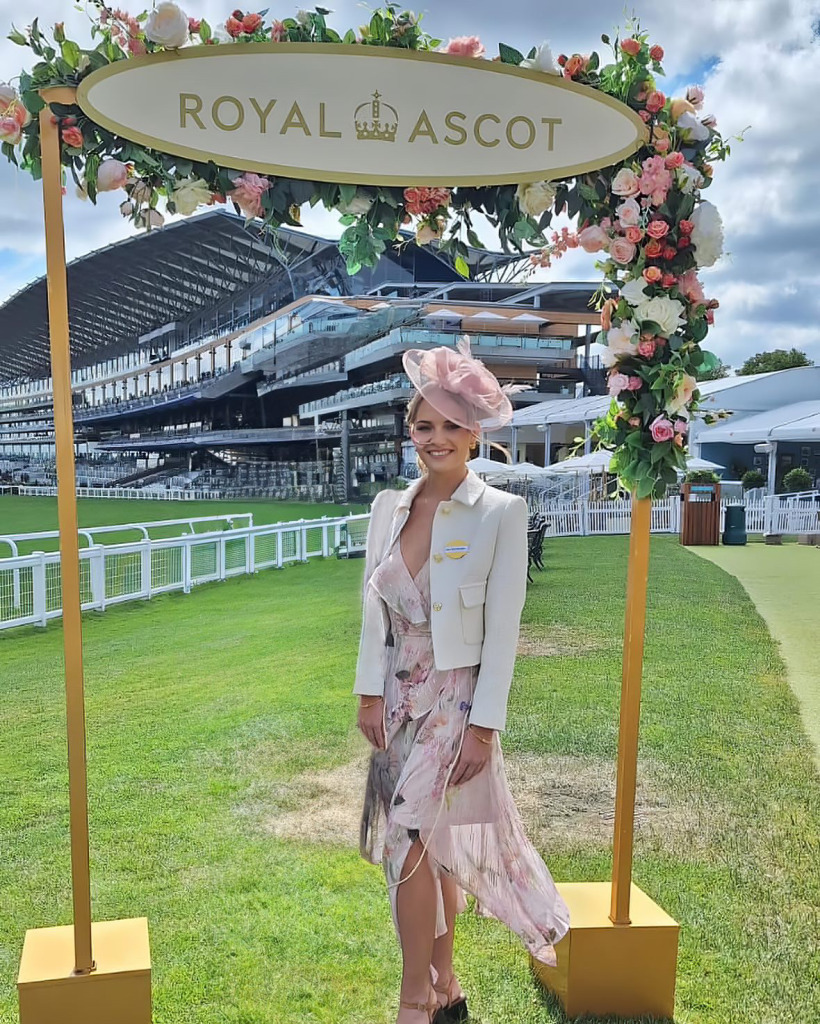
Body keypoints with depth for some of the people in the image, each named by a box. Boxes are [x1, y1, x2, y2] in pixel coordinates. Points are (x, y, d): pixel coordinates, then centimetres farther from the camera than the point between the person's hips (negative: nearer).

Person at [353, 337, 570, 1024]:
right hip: (399, 697, 5)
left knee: (412, 837, -8)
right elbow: (374, 608, 6)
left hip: (458, 699, -5)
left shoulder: (501, 513, -12)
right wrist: (370, 694, 2)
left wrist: (484, 726, -14)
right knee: (432, 841, 15)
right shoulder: (389, 508, 3)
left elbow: (502, 630, -13)